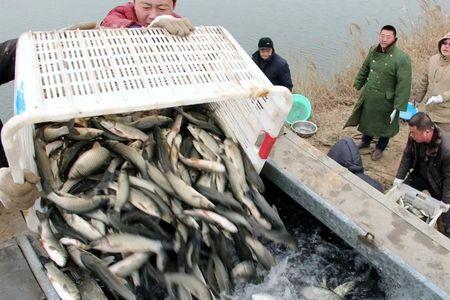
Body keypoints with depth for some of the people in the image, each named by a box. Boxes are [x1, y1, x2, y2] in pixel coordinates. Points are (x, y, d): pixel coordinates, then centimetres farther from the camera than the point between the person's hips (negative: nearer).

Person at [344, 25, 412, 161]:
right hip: (368, 96, 5)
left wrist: (397, 108, -23)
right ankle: (365, 141, 50)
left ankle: (380, 148, 40)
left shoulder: (402, 58, -22)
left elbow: (403, 85, -22)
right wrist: (358, 85, 18)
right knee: (366, 119, 23)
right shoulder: (373, 51, -4)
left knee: (384, 124, 15)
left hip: (386, 100, -5)